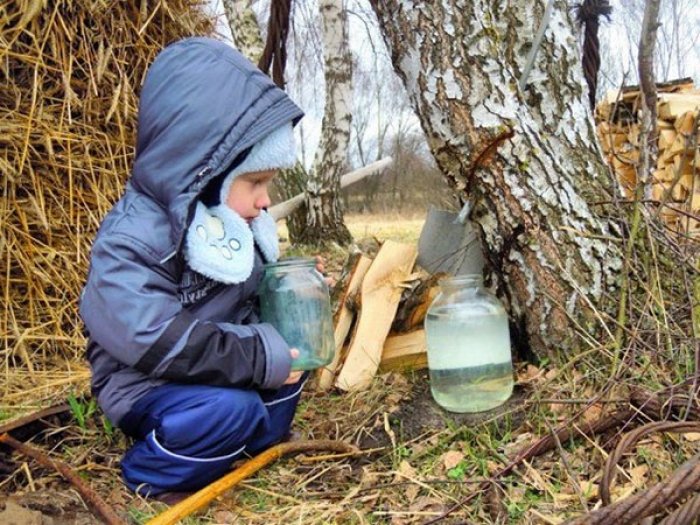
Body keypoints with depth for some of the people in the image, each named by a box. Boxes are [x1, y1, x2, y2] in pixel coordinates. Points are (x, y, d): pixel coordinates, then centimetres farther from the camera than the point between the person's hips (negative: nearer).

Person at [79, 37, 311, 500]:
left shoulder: (228, 222, 0)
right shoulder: (130, 242, -27)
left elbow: (247, 297, 14)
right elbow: (160, 344, -35)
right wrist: (262, 356, -31)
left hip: (211, 367, 8)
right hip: (144, 385, -8)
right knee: (231, 407, -31)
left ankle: (256, 440, 10)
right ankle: (150, 473, -6)